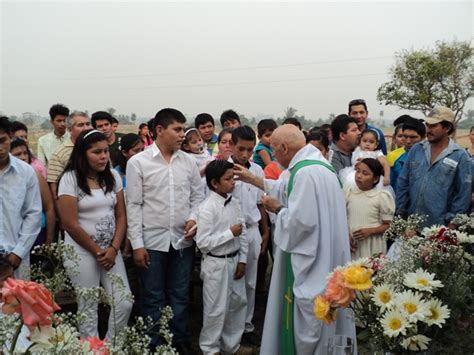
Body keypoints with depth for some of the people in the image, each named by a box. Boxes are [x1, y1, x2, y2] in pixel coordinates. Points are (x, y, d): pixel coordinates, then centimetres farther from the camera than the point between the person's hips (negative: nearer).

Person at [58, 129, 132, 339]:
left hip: (111, 250, 5)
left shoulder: (113, 176, 5)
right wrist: (97, 251, -8)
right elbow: (70, 224, -13)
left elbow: (121, 216, 5)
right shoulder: (70, 179, -10)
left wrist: (113, 249, -7)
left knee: (124, 303, 1)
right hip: (82, 253, -4)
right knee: (88, 308, 4)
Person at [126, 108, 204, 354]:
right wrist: (137, 244, -9)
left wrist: (194, 218, -7)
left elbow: (198, 195, 12)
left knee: (180, 296, 15)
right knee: (154, 299, 9)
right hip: (152, 241, -3)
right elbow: (133, 205, -6)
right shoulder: (138, 162, -6)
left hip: (183, 240, 3)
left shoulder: (188, 161, 3)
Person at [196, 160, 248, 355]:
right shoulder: (207, 208, -18)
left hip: (234, 260, 7)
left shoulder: (234, 203, 3)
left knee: (238, 303, 17)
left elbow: (243, 234, 7)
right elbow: (202, 242, -22)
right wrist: (230, 233, -20)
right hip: (216, 264, -7)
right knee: (216, 309, 5)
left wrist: (242, 260, 2)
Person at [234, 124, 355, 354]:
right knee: (314, 322, 20)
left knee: (307, 326, 4)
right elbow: (288, 189, 25)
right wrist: (252, 179, 29)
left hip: (312, 262, -10)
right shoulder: (314, 163, 10)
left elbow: (299, 221, -26)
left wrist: (277, 208, -7)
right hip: (319, 258, 10)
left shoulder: (306, 173, -23)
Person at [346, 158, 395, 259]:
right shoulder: (348, 192, 2)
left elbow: (388, 225, -4)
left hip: (372, 246, -3)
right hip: (351, 243, 3)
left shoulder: (382, 197, -7)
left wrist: (370, 231, -18)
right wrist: (346, 235, -6)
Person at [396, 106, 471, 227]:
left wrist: (452, 221, -8)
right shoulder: (416, 149, 6)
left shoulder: (460, 156, -5)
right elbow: (403, 183, 7)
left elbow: (463, 193, -4)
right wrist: (400, 213, 3)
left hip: (440, 226, -3)